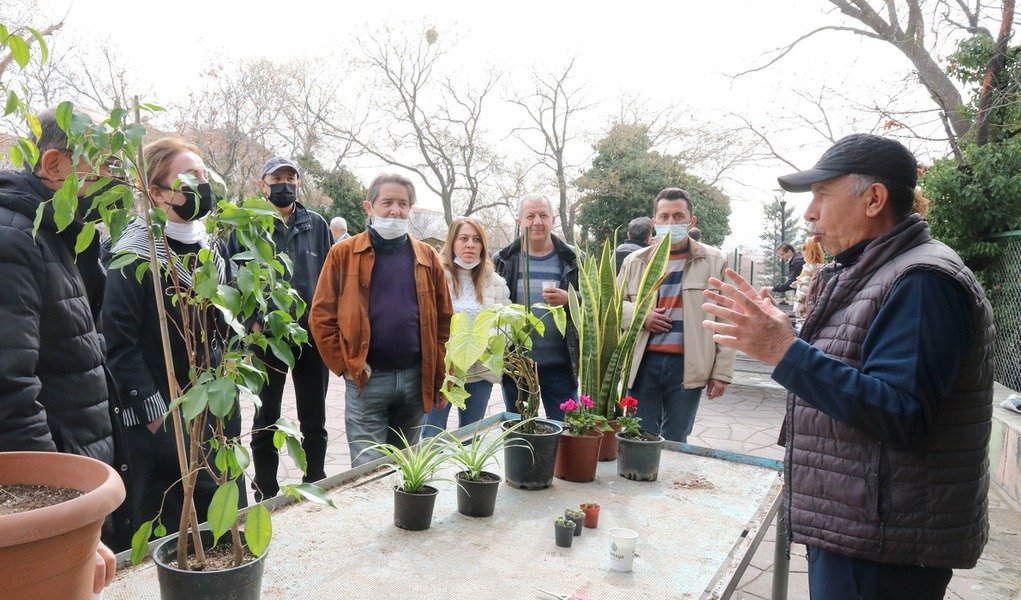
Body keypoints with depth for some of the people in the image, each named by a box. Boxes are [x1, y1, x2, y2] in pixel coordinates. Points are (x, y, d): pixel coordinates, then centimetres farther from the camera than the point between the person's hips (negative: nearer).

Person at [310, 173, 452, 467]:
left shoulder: (427, 257, 6)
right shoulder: (344, 253, -1)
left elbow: (444, 322, 7)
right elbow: (321, 316, -2)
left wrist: (441, 380, 4)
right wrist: (345, 366, -8)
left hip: (416, 379, 3)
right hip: (366, 379, -3)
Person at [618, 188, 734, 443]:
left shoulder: (714, 261, 2)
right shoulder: (635, 262, 8)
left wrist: (722, 372, -3)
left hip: (688, 366, -1)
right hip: (643, 363, 2)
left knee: (674, 443, 10)